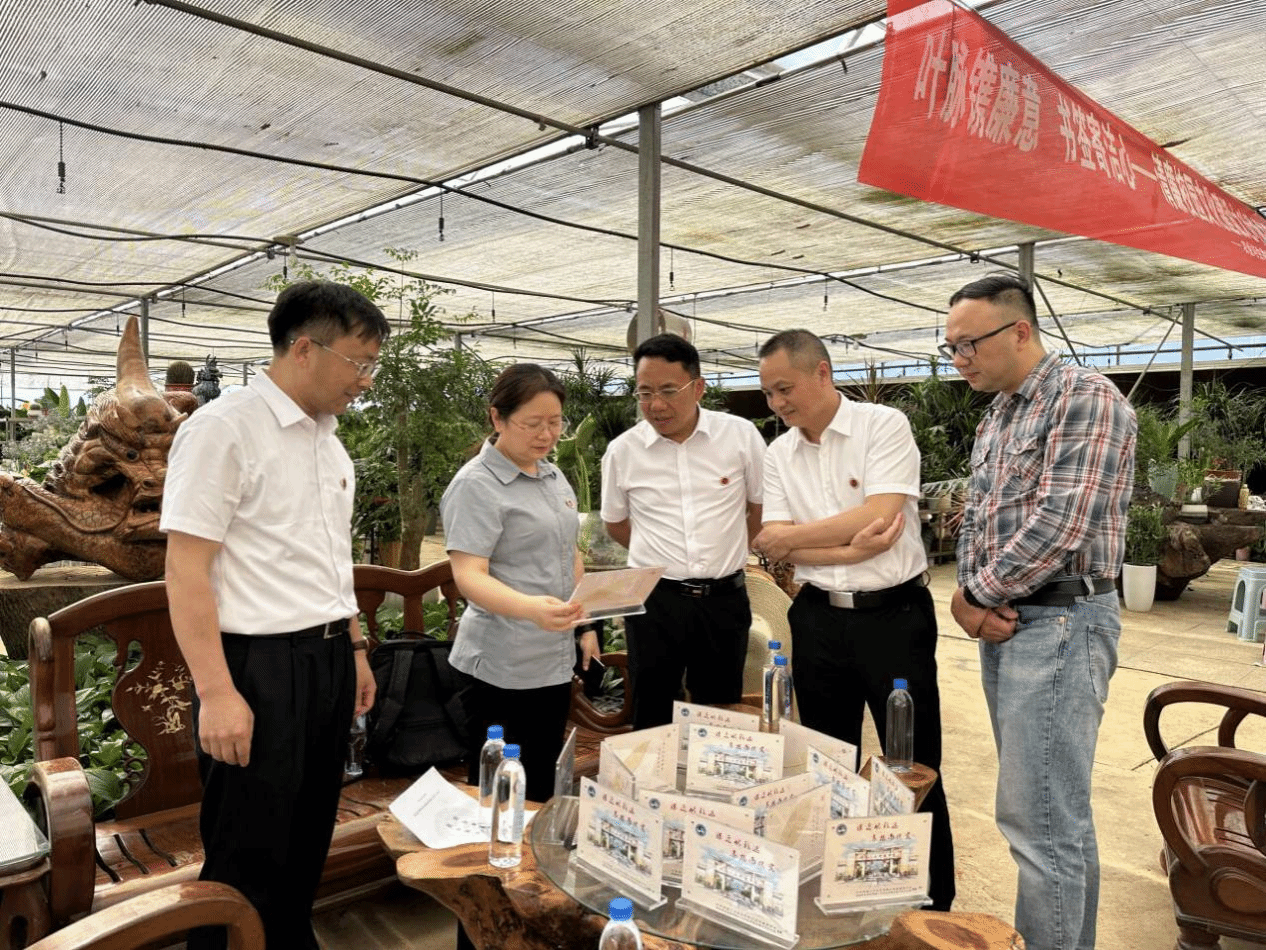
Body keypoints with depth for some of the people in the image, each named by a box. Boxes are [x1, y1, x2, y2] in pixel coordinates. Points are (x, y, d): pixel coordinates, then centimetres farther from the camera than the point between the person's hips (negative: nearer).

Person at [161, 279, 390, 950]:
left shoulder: (328, 437, 11)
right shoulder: (223, 429, -13)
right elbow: (185, 572, -16)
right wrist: (215, 692, -18)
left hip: (328, 661, 8)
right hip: (259, 667, -7)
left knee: (306, 844, 19)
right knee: (248, 861, 6)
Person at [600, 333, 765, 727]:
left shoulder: (741, 435, -5)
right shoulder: (622, 451, -3)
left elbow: (761, 506, 8)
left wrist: (724, 552, 7)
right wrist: (661, 558, 10)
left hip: (724, 598, 0)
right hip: (653, 601, 0)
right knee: (652, 723, 9)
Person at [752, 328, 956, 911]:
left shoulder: (883, 425, -8)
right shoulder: (778, 455, 6)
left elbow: (881, 514, -20)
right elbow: (776, 546, -3)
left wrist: (794, 536, -11)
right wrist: (852, 548, -17)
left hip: (894, 615, -4)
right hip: (818, 618, 5)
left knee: (915, 769, 5)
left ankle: (935, 904, 24)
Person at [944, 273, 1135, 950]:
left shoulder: (1085, 400, -12)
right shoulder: (995, 419, 15)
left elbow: (1060, 525, -20)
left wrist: (975, 594, -10)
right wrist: (972, 597, -3)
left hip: (1059, 624, -8)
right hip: (1002, 623, 8)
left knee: (1039, 820, -5)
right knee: (1058, 811, 17)